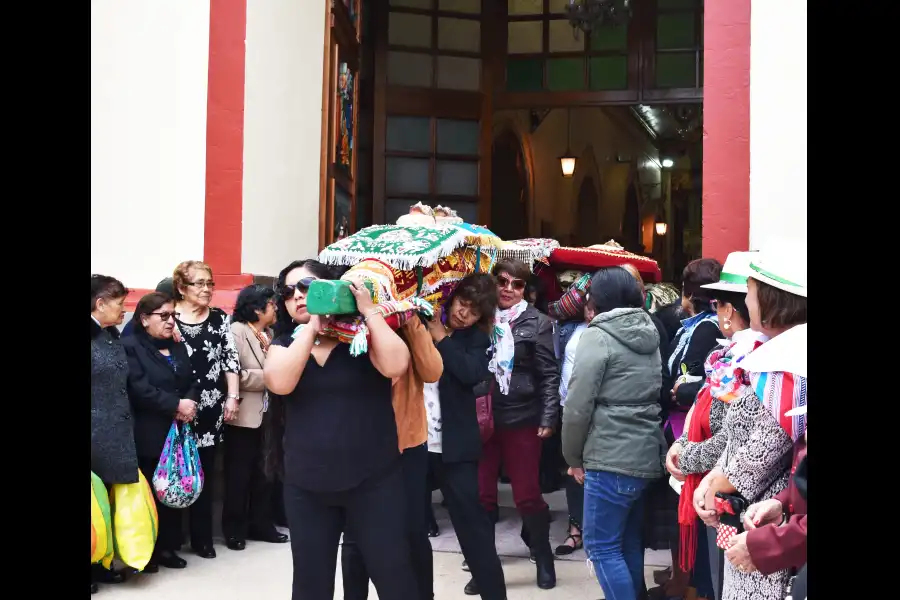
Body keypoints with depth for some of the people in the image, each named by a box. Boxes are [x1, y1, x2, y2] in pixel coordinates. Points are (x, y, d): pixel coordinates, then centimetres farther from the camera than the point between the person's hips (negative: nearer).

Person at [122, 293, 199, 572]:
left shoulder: (178, 348, 17)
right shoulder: (131, 346, -6)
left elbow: (193, 382, 12)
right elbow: (140, 389, -17)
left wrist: (190, 402, -10)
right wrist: (176, 405, -17)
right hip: (149, 436, -6)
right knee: (149, 494, -1)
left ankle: (169, 547, 18)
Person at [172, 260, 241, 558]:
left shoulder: (220, 319, 7)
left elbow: (231, 359, 7)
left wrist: (232, 397, 0)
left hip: (210, 408, 3)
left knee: (205, 473, 7)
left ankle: (202, 537, 16)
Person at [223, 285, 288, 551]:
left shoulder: (268, 334, 13)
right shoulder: (236, 332, -12)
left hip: (266, 414, 7)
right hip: (245, 415, -7)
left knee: (263, 474, 13)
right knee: (239, 476, 3)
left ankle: (260, 524, 24)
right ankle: (235, 530, 14)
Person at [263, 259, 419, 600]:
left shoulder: (364, 333, -1)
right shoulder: (285, 343, 7)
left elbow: (395, 366, -21)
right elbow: (279, 383, -15)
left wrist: (368, 311, -16)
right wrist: (312, 325, -14)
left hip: (374, 480, -3)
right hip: (306, 486, 3)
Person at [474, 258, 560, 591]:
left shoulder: (537, 322, 0)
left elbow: (549, 374, -1)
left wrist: (548, 419, -7)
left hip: (522, 419, -2)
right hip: (481, 418, 2)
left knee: (527, 494, 6)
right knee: (482, 494, 8)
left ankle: (544, 560, 25)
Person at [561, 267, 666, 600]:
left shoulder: (598, 336, -10)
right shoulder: (650, 335, 13)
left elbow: (578, 406, -13)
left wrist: (573, 455, 1)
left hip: (610, 459, -8)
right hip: (647, 455, 8)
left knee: (602, 547, 0)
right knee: (629, 541, 17)